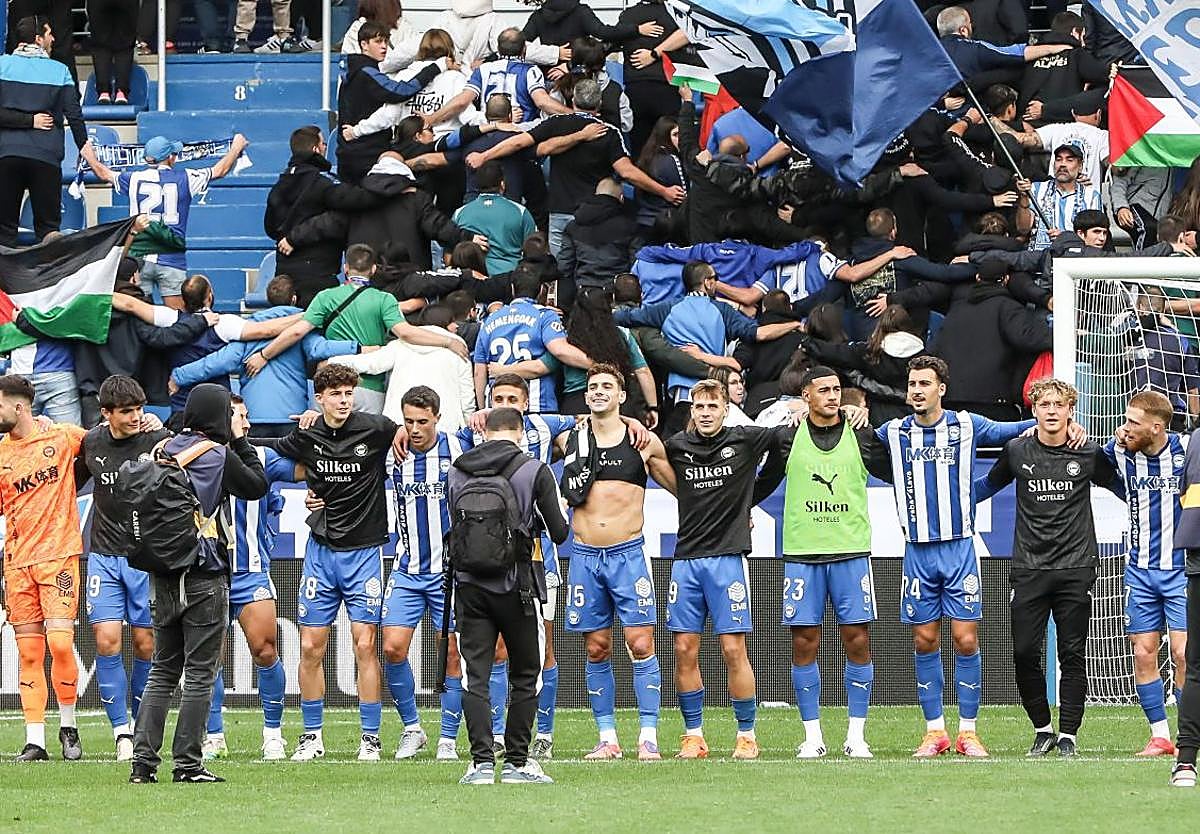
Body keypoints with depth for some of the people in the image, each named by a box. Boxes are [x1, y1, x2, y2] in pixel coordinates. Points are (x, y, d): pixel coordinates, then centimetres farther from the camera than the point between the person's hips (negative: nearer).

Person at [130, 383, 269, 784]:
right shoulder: (219, 456, -10)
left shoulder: (165, 449, 5)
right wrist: (239, 439, 11)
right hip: (205, 578, -5)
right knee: (200, 673, 0)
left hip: (164, 578, 5)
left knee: (163, 670, 12)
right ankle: (187, 763, -1)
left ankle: (143, 760, 5)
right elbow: (257, 485, 3)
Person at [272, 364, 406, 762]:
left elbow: (409, 433, 12)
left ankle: (370, 737, 2)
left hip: (364, 550, -3)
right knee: (311, 647, 2)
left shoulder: (374, 429, -7)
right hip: (321, 549, 3)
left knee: (365, 644, -5)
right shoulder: (306, 437, -1)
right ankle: (312, 736, 12)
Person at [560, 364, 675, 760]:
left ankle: (648, 737, -7)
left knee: (641, 644, -9)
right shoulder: (570, 440, 7)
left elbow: (679, 488, 14)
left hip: (629, 553, -2)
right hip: (585, 556, 2)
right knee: (596, 650, 4)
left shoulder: (644, 442, 4)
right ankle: (607, 738, 10)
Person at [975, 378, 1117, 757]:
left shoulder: (1089, 455, 1)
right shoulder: (1017, 452, 4)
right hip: (1029, 568, 1)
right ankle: (1043, 730, 12)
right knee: (1024, 654, -4)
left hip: (1075, 569, -1)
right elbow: (988, 485, 22)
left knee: (1072, 655, 0)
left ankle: (1068, 734, 8)